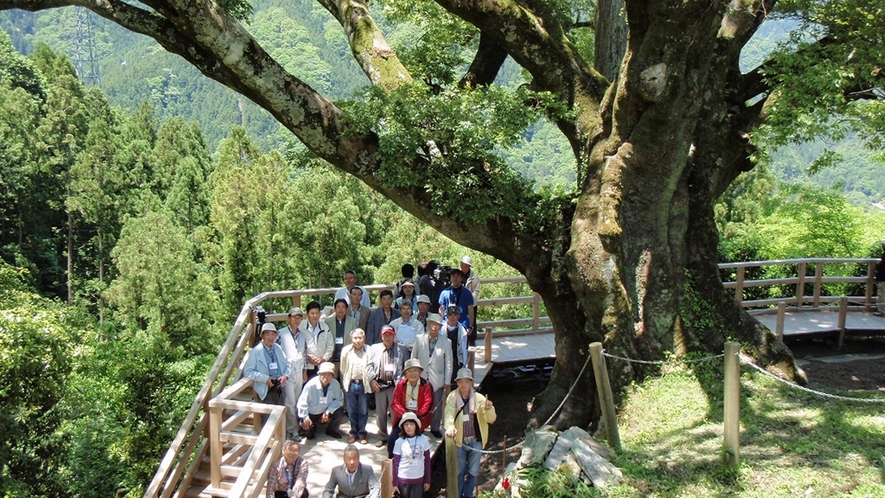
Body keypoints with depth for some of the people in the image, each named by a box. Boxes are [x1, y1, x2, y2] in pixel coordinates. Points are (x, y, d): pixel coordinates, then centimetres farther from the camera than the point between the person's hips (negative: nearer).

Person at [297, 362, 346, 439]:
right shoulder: (311, 385, -26)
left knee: (340, 412, -22)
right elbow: (302, 402, -21)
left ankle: (331, 430, 11)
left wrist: (329, 410, -24)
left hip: (325, 413, 3)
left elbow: (339, 400, -9)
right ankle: (311, 429, 12)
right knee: (306, 426, -30)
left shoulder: (335, 384, -17)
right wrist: (305, 417, -31)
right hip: (311, 415, -3)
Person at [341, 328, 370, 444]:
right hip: (350, 384, 2)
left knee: (363, 411, 7)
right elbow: (343, 369, 7)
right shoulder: (346, 351, 0)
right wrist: (344, 384, 8)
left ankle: (362, 433, 19)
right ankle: (353, 432, 23)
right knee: (351, 411, 10)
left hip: (363, 384, -2)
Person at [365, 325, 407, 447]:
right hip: (379, 385, 2)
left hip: (395, 385, -2)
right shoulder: (374, 349, 11)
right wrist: (372, 380, -4)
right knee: (380, 413, 9)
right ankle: (382, 437, 22)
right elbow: (369, 365, 6)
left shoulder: (401, 350, 7)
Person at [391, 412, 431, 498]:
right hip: (403, 479, -1)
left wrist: (427, 480, 4)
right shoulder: (399, 442, -8)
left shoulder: (423, 439, -5)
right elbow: (395, 463, -3)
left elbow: (427, 461, 2)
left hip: (418, 479, 1)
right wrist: (395, 483, -3)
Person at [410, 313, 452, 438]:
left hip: (437, 380, 0)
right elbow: (413, 358, 6)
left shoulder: (446, 342, -6)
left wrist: (447, 383, 0)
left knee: (437, 406, 9)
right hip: (420, 378, 0)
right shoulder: (419, 339, -2)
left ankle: (435, 428, 27)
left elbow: (448, 364, -1)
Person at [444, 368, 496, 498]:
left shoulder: (479, 398, -6)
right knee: (459, 472, 11)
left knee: (473, 472, 14)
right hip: (459, 440, -1)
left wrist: (489, 409, -31)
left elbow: (491, 419, -9)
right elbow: (449, 414, -23)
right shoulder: (452, 397, -8)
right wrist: (450, 427, -45)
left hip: (476, 441, 1)